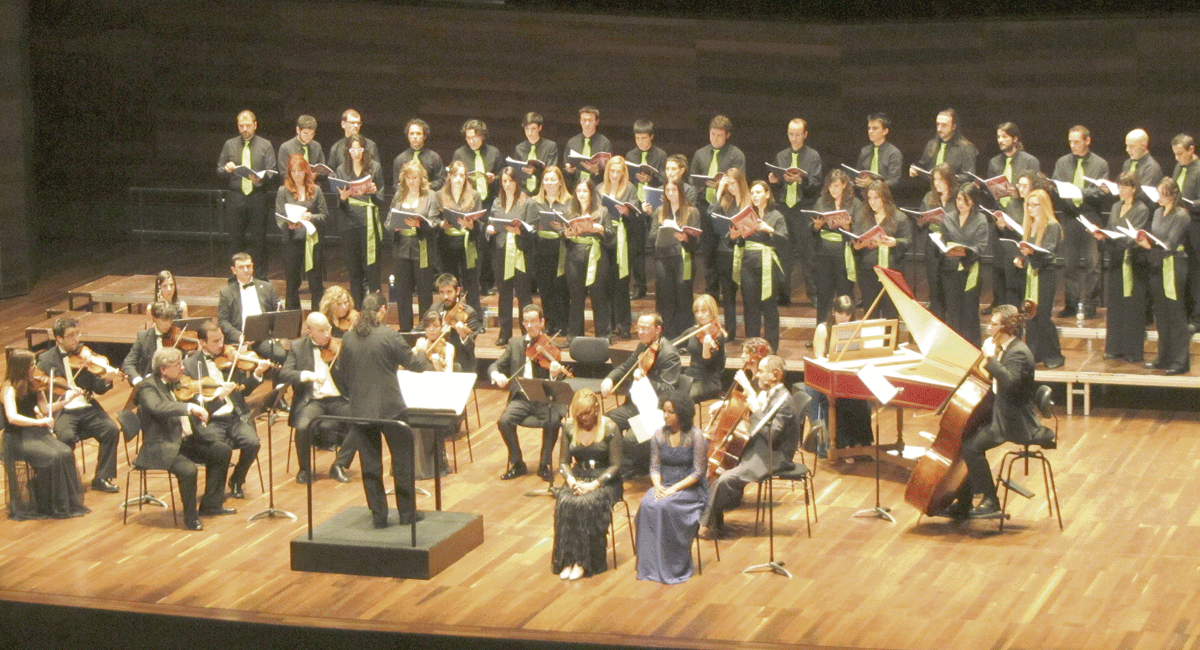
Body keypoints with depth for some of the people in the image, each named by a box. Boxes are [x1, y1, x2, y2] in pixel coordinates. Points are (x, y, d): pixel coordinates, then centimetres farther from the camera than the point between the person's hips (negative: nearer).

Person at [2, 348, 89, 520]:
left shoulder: (34, 386, 8)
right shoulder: (9, 390, -14)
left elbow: (45, 409, 7)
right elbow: (12, 417, -29)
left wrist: (65, 400, -5)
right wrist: (40, 422, -33)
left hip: (35, 433, 7)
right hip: (17, 439, -6)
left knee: (65, 453, -18)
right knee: (52, 457, -27)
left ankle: (68, 503, -11)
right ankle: (52, 507, -13)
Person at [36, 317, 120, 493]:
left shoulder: (84, 353, 9)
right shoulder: (46, 359, 3)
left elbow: (97, 389, 6)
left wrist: (106, 380, -16)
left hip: (87, 408, 3)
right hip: (62, 411, -3)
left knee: (111, 429, -21)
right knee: (67, 436, -32)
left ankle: (102, 479, -7)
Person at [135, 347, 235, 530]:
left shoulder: (176, 385, 11)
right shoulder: (148, 388, -16)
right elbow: (157, 407, -39)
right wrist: (189, 407, -44)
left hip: (185, 441, 10)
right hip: (163, 448, -9)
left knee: (222, 451, 10)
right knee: (188, 470, -32)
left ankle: (210, 505, 19)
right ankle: (190, 518, -10)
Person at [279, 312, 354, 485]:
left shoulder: (341, 346, 8)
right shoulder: (297, 347, 7)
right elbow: (283, 374, -4)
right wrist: (307, 375, -21)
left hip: (338, 399, 1)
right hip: (311, 400, -1)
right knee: (303, 427, -33)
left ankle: (339, 466, -5)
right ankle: (304, 469, -5)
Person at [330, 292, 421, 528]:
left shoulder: (348, 339, 1)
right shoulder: (390, 336, -12)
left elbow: (339, 374, 9)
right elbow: (413, 364, -3)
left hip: (360, 410, 4)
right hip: (390, 408, -4)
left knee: (370, 465, 10)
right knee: (402, 461, 10)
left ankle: (379, 516, 13)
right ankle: (407, 514, 16)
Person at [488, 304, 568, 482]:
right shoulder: (515, 344, 12)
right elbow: (495, 365, 12)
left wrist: (555, 374, -30)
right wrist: (496, 375, -12)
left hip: (544, 399, -2)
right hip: (521, 397, 2)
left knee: (553, 422, -31)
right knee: (504, 421, -25)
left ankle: (544, 465, -9)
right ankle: (517, 464, -6)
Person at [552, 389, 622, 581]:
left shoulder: (609, 428, -8)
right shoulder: (569, 427, 4)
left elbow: (615, 466, -8)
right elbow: (563, 462, 8)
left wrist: (594, 484, -20)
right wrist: (571, 480, -12)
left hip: (605, 481, -3)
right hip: (578, 478, 3)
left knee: (586, 504, -34)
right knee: (564, 503, -29)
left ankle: (583, 562, -26)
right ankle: (567, 560, -25)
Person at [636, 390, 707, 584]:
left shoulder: (696, 436, -7)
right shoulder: (659, 435, 8)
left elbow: (698, 472, -10)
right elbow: (655, 467, 10)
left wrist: (674, 488, -19)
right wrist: (658, 486, -12)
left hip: (690, 488, -4)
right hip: (664, 486, 4)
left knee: (666, 507, -34)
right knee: (647, 506, -28)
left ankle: (674, 568, -22)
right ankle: (650, 566, -23)